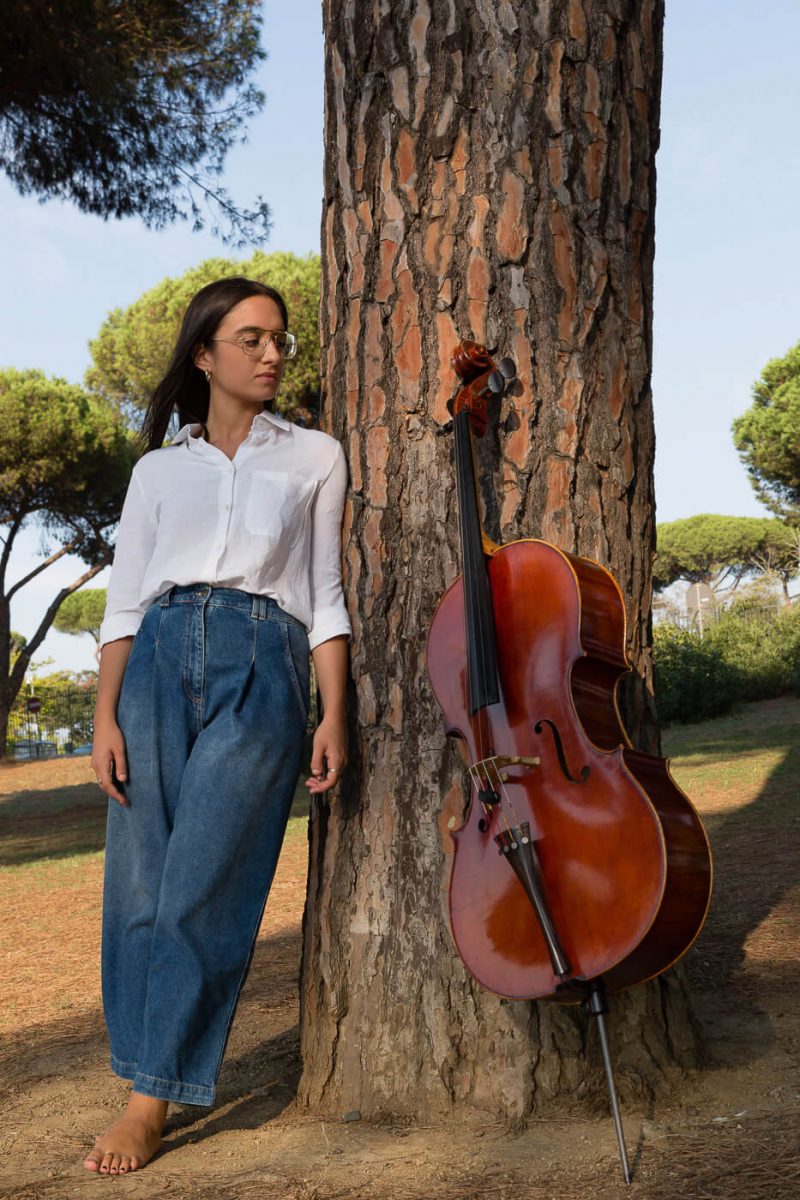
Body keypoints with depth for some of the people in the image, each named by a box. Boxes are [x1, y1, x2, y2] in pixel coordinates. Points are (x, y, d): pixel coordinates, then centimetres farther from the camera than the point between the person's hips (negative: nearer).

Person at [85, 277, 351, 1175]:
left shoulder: (315, 458, 14)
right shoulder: (159, 470, 16)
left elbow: (325, 598, 11)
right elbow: (123, 603, 11)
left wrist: (333, 715, 0)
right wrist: (106, 715, -2)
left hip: (260, 669, -2)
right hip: (160, 662, 2)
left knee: (203, 890, -8)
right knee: (139, 883, 0)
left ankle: (154, 1100, 0)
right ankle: (144, 1063, 16)